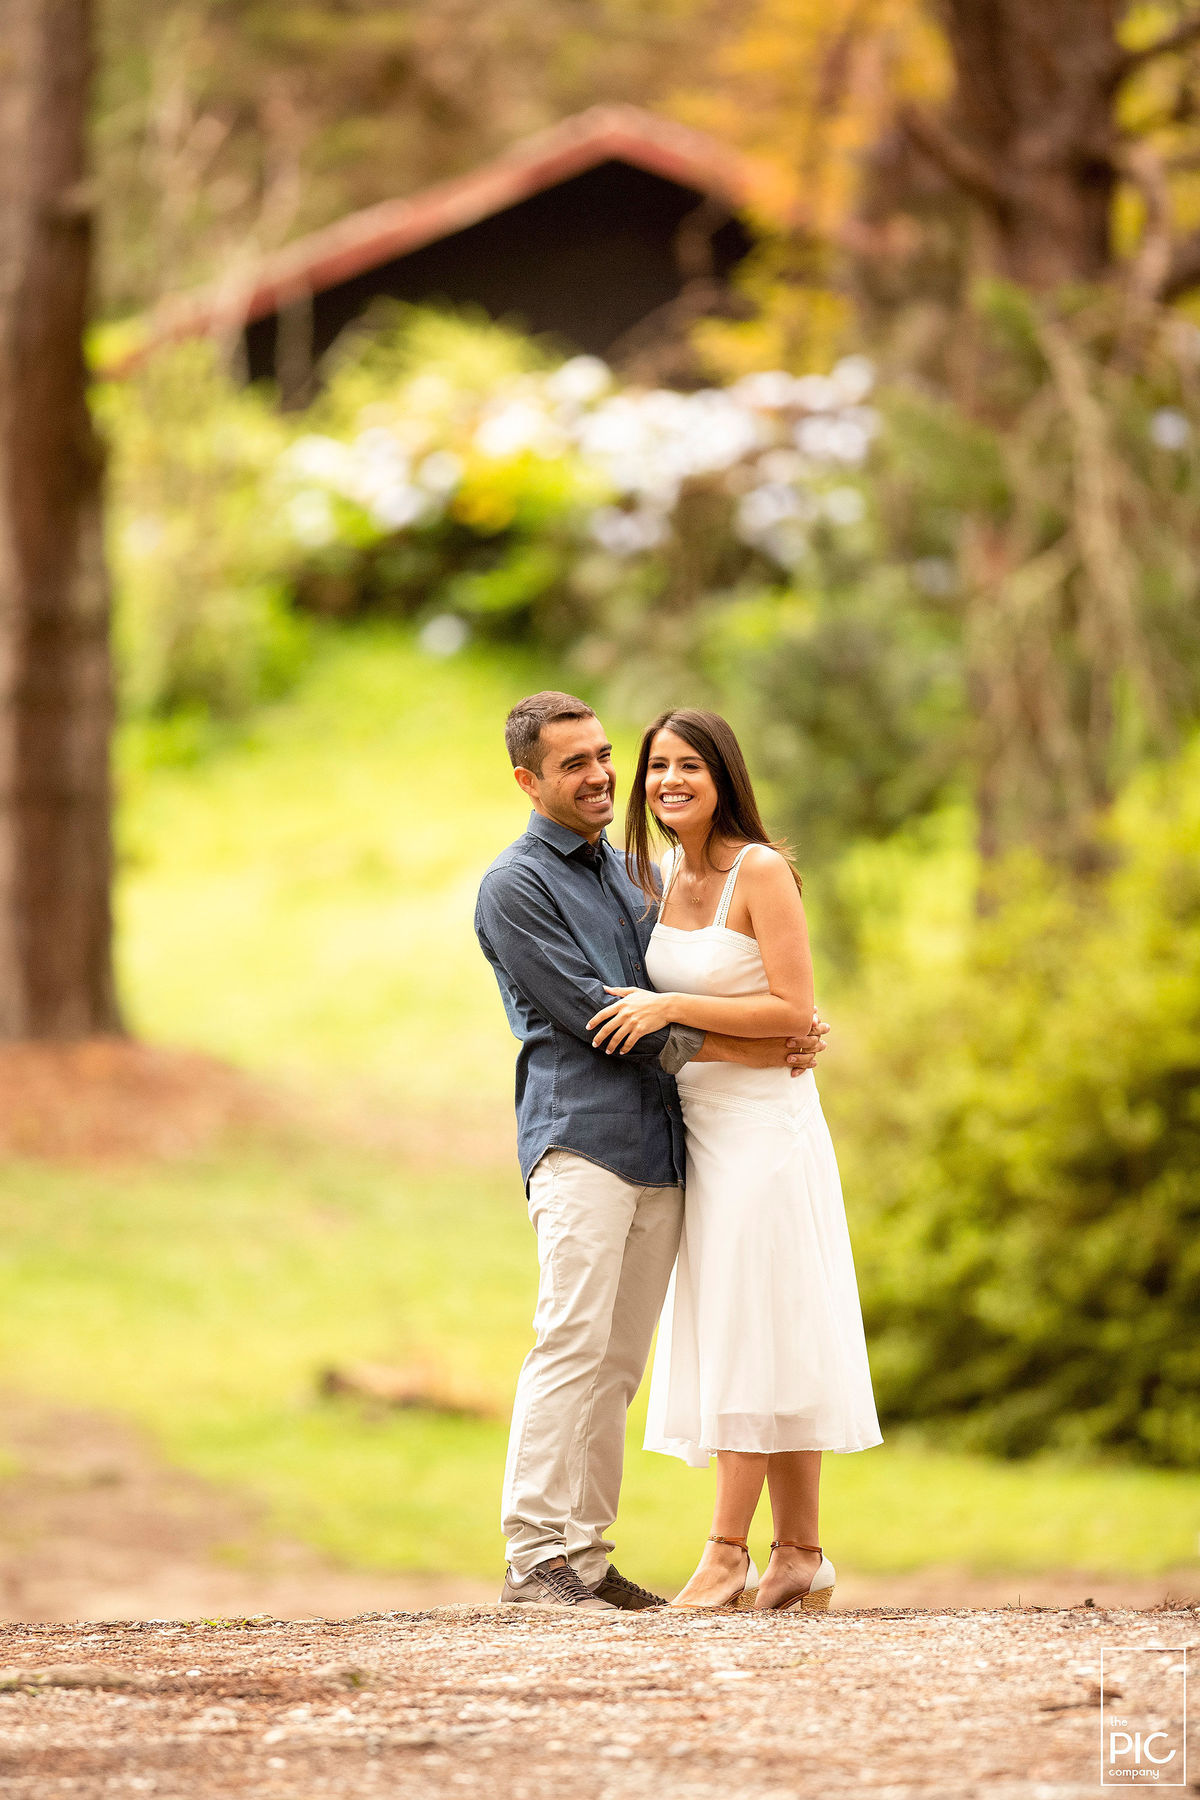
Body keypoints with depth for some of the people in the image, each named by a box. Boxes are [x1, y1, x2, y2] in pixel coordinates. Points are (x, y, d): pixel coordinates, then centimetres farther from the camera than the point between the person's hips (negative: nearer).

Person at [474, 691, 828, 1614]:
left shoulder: (629, 872, 22)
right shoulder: (515, 888, -3)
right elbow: (596, 1016, -10)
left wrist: (794, 1026, 3)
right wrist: (743, 1050, -10)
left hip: (659, 1147, 7)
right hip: (581, 1138, -7)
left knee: (619, 1362, 5)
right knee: (574, 1346, -14)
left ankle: (587, 1554, 6)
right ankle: (536, 1556, -15)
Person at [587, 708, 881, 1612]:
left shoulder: (761, 871, -12)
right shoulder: (662, 877, 10)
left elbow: (794, 1011, -17)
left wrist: (673, 1008, -18)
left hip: (764, 1122, -8)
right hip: (700, 1125, 8)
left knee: (751, 1337, -6)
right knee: (762, 1347, 7)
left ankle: (728, 1554, -6)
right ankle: (802, 1558, 10)